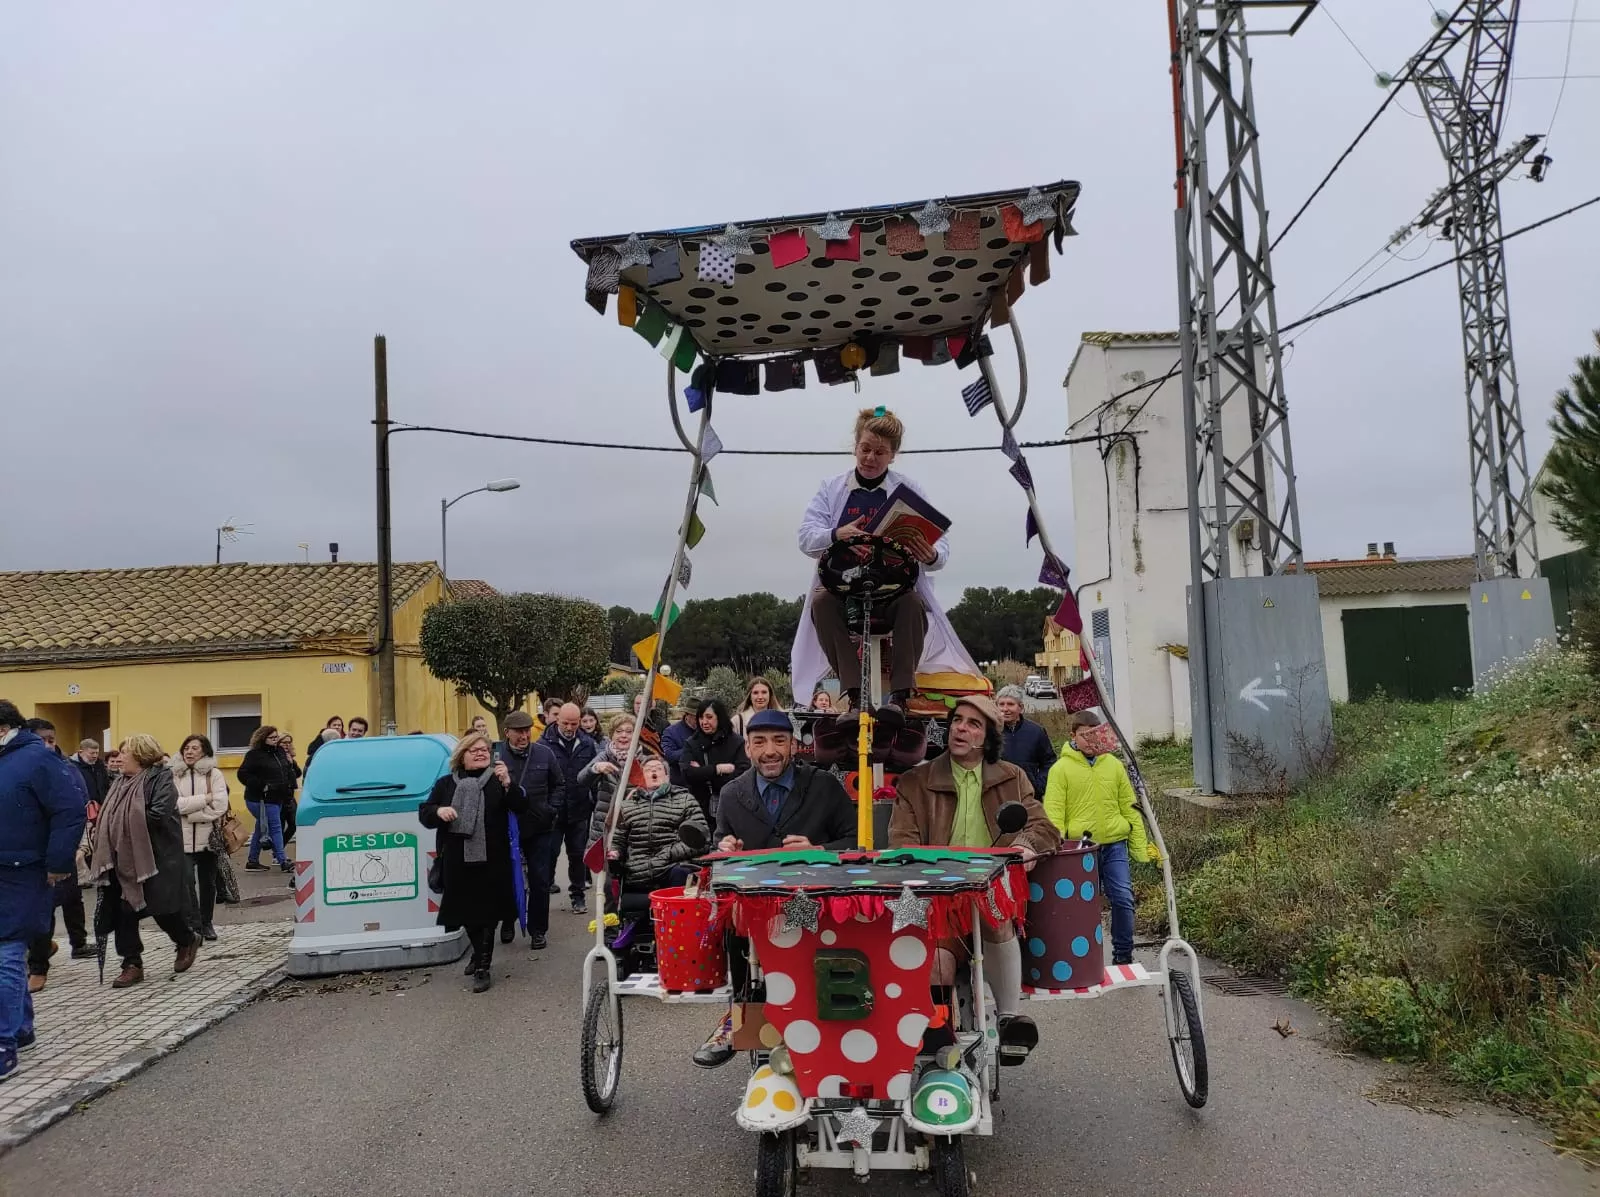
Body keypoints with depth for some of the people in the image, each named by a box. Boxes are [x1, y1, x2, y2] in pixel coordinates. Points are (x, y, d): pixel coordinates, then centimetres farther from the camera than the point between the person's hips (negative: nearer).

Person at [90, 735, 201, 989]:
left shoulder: (160, 779, -10)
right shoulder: (121, 782, 13)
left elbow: (158, 815, -21)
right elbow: (110, 816, 13)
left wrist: (129, 818, -12)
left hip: (156, 859, -7)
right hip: (124, 860, 7)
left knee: (162, 908, 2)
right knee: (123, 911, 4)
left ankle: (187, 941, 29)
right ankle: (132, 964, 14)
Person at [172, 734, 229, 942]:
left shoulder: (214, 774, 1)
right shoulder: (174, 775, 4)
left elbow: (220, 805, -10)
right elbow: (175, 804, -10)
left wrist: (190, 814, -12)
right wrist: (205, 798, -13)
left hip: (208, 837, 0)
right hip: (183, 838, 0)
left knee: (208, 882, 10)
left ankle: (206, 923, 23)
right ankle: (194, 925, -2)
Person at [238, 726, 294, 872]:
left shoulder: (279, 753, 13)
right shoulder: (254, 755, -11)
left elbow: (287, 772, 23)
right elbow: (243, 774, -16)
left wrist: (290, 786, 7)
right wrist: (262, 786, -19)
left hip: (277, 798, 8)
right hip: (261, 799, -8)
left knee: (261, 830, 15)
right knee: (275, 828, -9)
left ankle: (252, 862, 24)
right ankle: (283, 862, -7)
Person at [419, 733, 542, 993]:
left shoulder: (498, 781, 2)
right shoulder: (446, 784, 9)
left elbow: (521, 808, -9)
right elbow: (424, 813, 9)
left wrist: (508, 783, -24)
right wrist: (438, 811, -13)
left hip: (491, 860, -3)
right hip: (457, 860, 3)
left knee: (487, 911, 0)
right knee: (466, 910, 13)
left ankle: (482, 967, 8)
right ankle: (481, 955, 36)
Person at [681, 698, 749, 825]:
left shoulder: (737, 743, 1)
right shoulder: (691, 744, 7)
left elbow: (743, 775, -12)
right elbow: (688, 773, -7)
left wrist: (702, 773, -9)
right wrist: (719, 769, -11)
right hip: (699, 810, 1)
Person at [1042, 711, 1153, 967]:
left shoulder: (1113, 764, 7)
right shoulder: (1061, 769, -2)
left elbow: (1129, 807, 11)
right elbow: (1053, 814, -5)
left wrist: (1142, 847, 8)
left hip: (1114, 844, 2)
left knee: (1123, 899, -3)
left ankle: (1123, 956, 13)